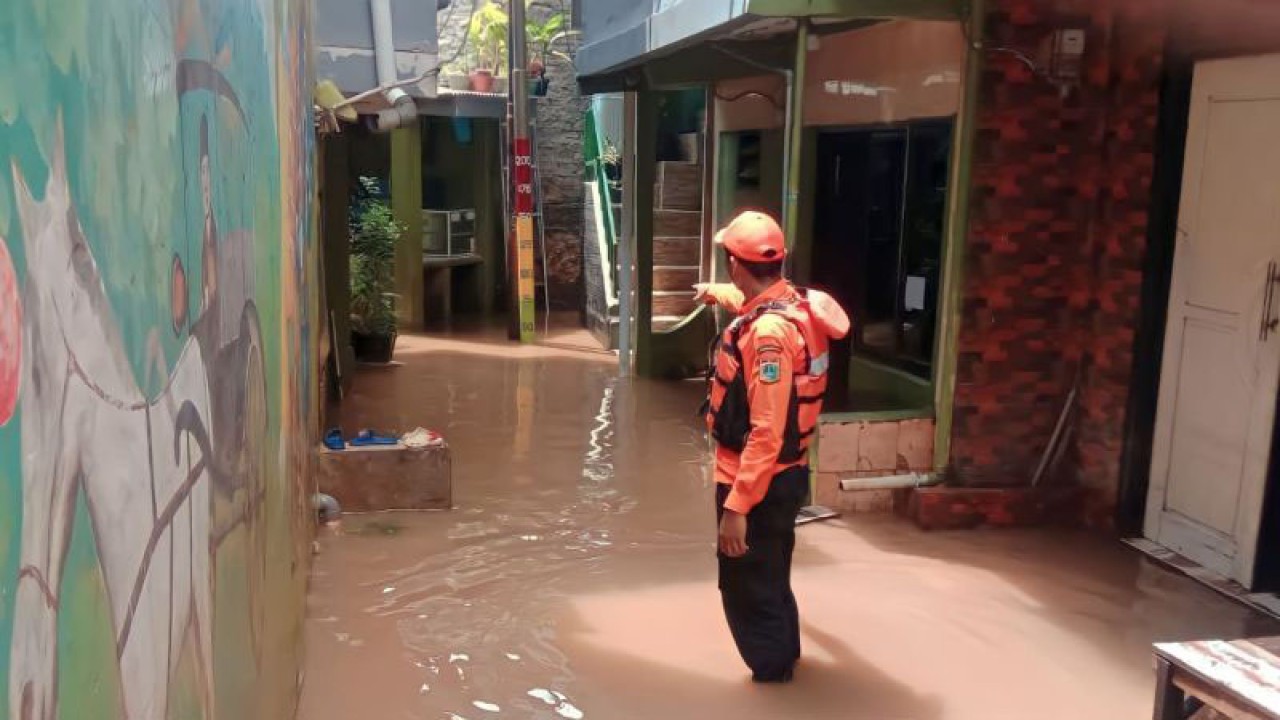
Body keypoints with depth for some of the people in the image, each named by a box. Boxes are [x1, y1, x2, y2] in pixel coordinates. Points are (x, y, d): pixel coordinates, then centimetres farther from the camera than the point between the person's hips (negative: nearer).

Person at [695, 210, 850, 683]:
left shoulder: (770, 331, -29)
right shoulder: (793, 303, 1)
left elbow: (767, 433, -31)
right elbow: (752, 304, 31)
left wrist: (735, 506, -29)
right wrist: (718, 295, 49)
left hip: (759, 482, -10)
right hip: (784, 475, 10)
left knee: (747, 588, 5)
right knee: (770, 577, 28)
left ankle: (772, 673, 19)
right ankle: (782, 651, 48)